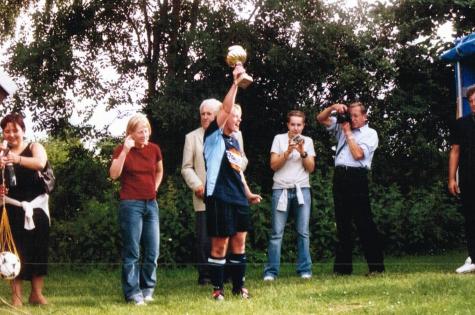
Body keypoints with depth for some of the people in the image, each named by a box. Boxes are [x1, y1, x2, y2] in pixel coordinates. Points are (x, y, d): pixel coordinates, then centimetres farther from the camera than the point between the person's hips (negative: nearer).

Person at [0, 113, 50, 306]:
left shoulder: (34, 147, 2)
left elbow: (40, 163, -22)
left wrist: (18, 159, -40)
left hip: (36, 207, -1)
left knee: (38, 248, 0)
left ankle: (37, 294, 9)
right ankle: (16, 295, -1)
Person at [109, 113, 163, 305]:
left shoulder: (154, 149, 8)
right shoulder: (122, 150, -4)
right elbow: (114, 174, -19)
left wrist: (154, 188, 12)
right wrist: (125, 150, -23)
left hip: (151, 203, 5)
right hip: (131, 204, -5)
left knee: (152, 251, 5)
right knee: (132, 252, -5)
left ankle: (147, 290, 19)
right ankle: (133, 294, -1)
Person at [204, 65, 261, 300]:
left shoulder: (234, 141, 18)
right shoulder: (214, 136, -3)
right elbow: (225, 109, -18)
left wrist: (248, 193, 21)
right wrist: (235, 82, -22)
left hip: (239, 199, 8)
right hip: (220, 198, -7)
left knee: (239, 242, 10)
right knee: (220, 244, -4)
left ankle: (239, 285, 18)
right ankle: (217, 288, 4)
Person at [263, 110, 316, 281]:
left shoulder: (307, 141, 10)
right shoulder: (279, 139, 5)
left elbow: (311, 168, 5)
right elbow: (274, 165, -1)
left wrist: (303, 153, -10)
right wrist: (288, 152, -14)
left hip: (302, 189, 2)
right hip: (281, 189, -2)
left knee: (303, 232, -1)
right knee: (277, 233, -5)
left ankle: (305, 270, 2)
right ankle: (271, 271, -5)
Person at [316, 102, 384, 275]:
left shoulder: (370, 133, 4)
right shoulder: (342, 127, 20)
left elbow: (358, 154, -10)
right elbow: (321, 118, 21)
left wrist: (348, 132, -2)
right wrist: (333, 107, 5)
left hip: (356, 178, -6)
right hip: (339, 176, 6)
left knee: (364, 223, -8)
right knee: (342, 223, 7)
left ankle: (376, 266, -5)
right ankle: (343, 267, 11)